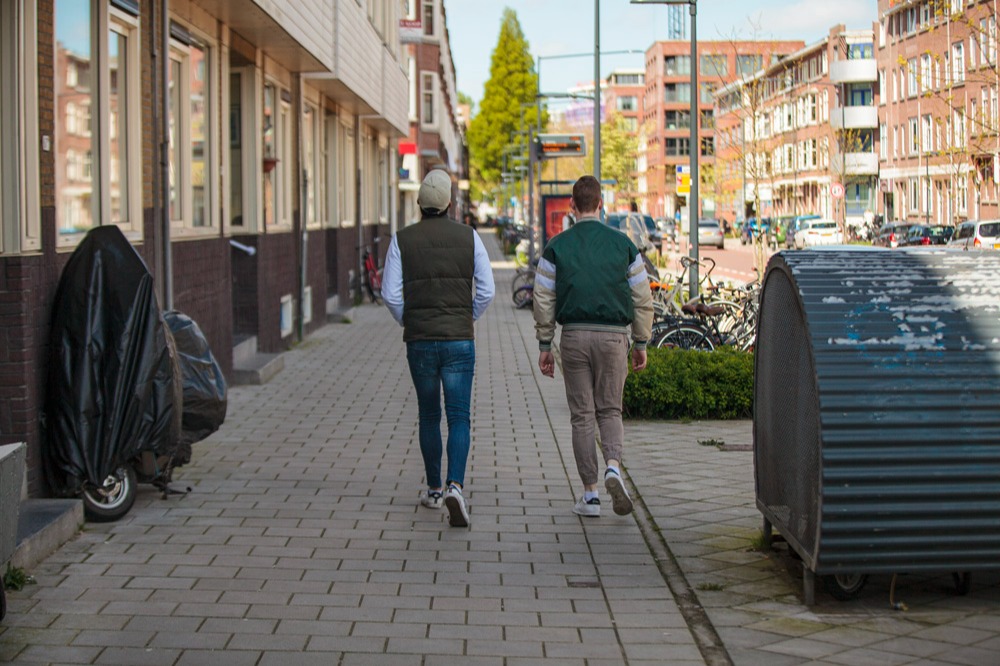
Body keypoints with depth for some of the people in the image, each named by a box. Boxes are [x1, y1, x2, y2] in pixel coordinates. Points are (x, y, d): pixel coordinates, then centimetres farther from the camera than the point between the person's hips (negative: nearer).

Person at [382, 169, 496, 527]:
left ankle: (434, 490, 26)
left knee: (429, 415, 17)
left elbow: (391, 294, -5)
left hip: (419, 340, 1)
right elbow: (486, 290, -2)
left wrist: (408, 323, 13)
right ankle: (455, 487, -23)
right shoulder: (468, 236, 0)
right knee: (459, 418, -3)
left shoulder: (402, 240, 0)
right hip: (459, 340, -1)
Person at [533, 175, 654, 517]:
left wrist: (544, 345, 6)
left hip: (574, 335, 0)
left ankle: (590, 495, 6)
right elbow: (642, 298, 4)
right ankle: (613, 467, -15)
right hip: (613, 335, 0)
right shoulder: (623, 244, 3)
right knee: (610, 410, 12)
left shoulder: (556, 247, 1)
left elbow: (543, 299, -1)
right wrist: (641, 343, 12)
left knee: (582, 415, 6)